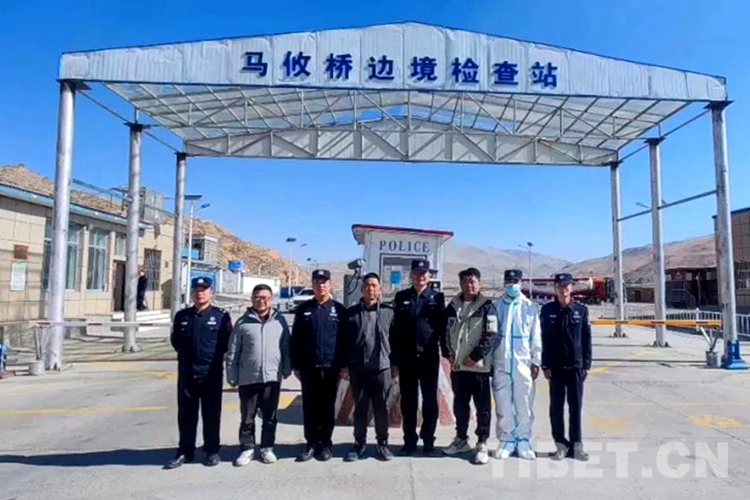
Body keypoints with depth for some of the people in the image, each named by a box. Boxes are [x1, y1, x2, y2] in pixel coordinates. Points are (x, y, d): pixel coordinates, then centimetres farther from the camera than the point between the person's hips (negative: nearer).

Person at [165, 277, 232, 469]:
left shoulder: (221, 316, -2)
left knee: (211, 414, 6)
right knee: (186, 414, 10)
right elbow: (175, 340, 16)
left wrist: (214, 356, -4)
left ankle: (212, 451, 18)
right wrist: (187, 354, 8)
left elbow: (227, 342, -1)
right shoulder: (182, 316, 8)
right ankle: (185, 452, 21)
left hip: (212, 374, -3)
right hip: (186, 373, 3)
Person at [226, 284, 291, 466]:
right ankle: (247, 448, 23)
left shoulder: (279, 320, 3)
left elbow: (286, 347, 8)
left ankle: (267, 448, 25)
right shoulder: (243, 322, -1)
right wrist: (232, 376, -2)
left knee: (270, 417, 11)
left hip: (272, 378, 1)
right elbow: (232, 352, 1)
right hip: (248, 378, -1)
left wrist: (287, 368, 3)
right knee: (247, 417, 9)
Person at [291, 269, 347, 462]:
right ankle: (311, 444, 19)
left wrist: (344, 365, -3)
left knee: (328, 408, 7)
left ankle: (325, 445, 18)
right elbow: (295, 340, 6)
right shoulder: (303, 309, 5)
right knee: (310, 408, 7)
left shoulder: (339, 310, 3)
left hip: (331, 368, -1)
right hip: (308, 368, 1)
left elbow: (345, 340, 2)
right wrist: (296, 365, 1)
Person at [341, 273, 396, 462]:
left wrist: (396, 364, 3)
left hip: (382, 368, 0)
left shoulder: (389, 312, 2)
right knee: (360, 408, 10)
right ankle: (359, 443, 24)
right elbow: (344, 341, 4)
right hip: (358, 368, 0)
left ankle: (382, 444, 23)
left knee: (381, 408, 9)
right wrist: (345, 365, 0)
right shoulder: (352, 313, 2)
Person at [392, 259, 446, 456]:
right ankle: (409, 441, 19)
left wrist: (446, 350, -6)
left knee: (429, 400, 7)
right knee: (408, 401, 8)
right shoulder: (401, 297, 6)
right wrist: (395, 357, 0)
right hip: (407, 357, 1)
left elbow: (443, 327, 2)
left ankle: (428, 441, 18)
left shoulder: (437, 298, 3)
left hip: (429, 357, -1)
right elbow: (395, 328, 4)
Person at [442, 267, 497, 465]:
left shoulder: (487, 306, -3)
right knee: (460, 404, 14)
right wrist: (448, 353, 2)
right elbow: (446, 331, 16)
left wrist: (475, 356, -15)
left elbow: (491, 335, -10)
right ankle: (461, 439, 28)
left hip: (479, 365, -5)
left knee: (483, 406, 2)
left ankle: (482, 443, 13)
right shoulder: (452, 306, 11)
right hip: (457, 365, 5)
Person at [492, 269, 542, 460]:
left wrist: (536, 361, 0)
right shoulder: (496, 306, 5)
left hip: (524, 363, 0)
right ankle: (506, 440, 15)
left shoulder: (530, 307, 4)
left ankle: (523, 441, 15)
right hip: (500, 364, 1)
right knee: (503, 405, 4)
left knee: (524, 405, 4)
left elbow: (536, 336, 5)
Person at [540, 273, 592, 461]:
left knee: (576, 407, 5)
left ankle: (576, 445, 15)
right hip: (555, 367, 0)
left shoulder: (581, 310, 2)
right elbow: (543, 339, 1)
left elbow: (587, 339, 4)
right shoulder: (547, 310, 1)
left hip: (576, 366, 0)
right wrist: (545, 365, -4)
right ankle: (561, 444, 15)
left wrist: (586, 365, 0)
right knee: (556, 407, 5)